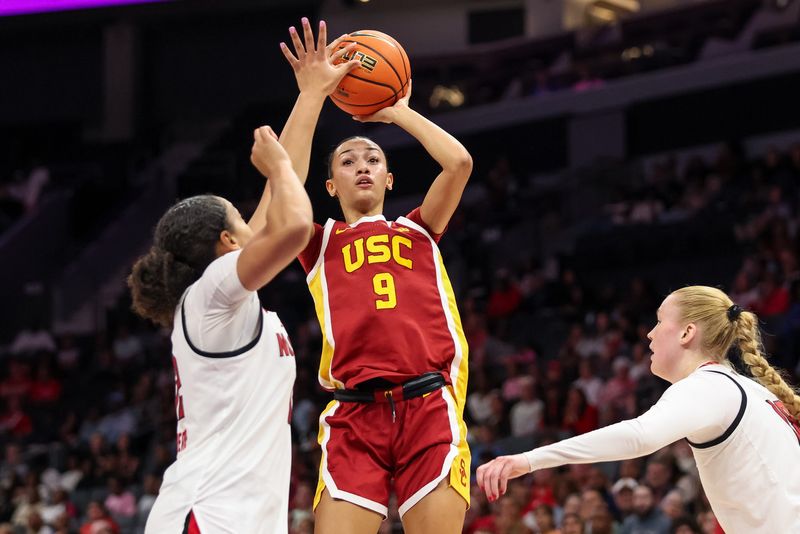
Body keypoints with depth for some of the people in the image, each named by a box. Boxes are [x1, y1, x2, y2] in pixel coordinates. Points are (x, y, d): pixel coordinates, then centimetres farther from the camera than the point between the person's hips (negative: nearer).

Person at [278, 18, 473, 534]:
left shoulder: (419, 230, 23)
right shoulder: (319, 243, 20)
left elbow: (459, 162, 9)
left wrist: (398, 111, 21)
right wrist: (313, 93, 4)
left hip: (429, 408, 1)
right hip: (355, 414, -1)